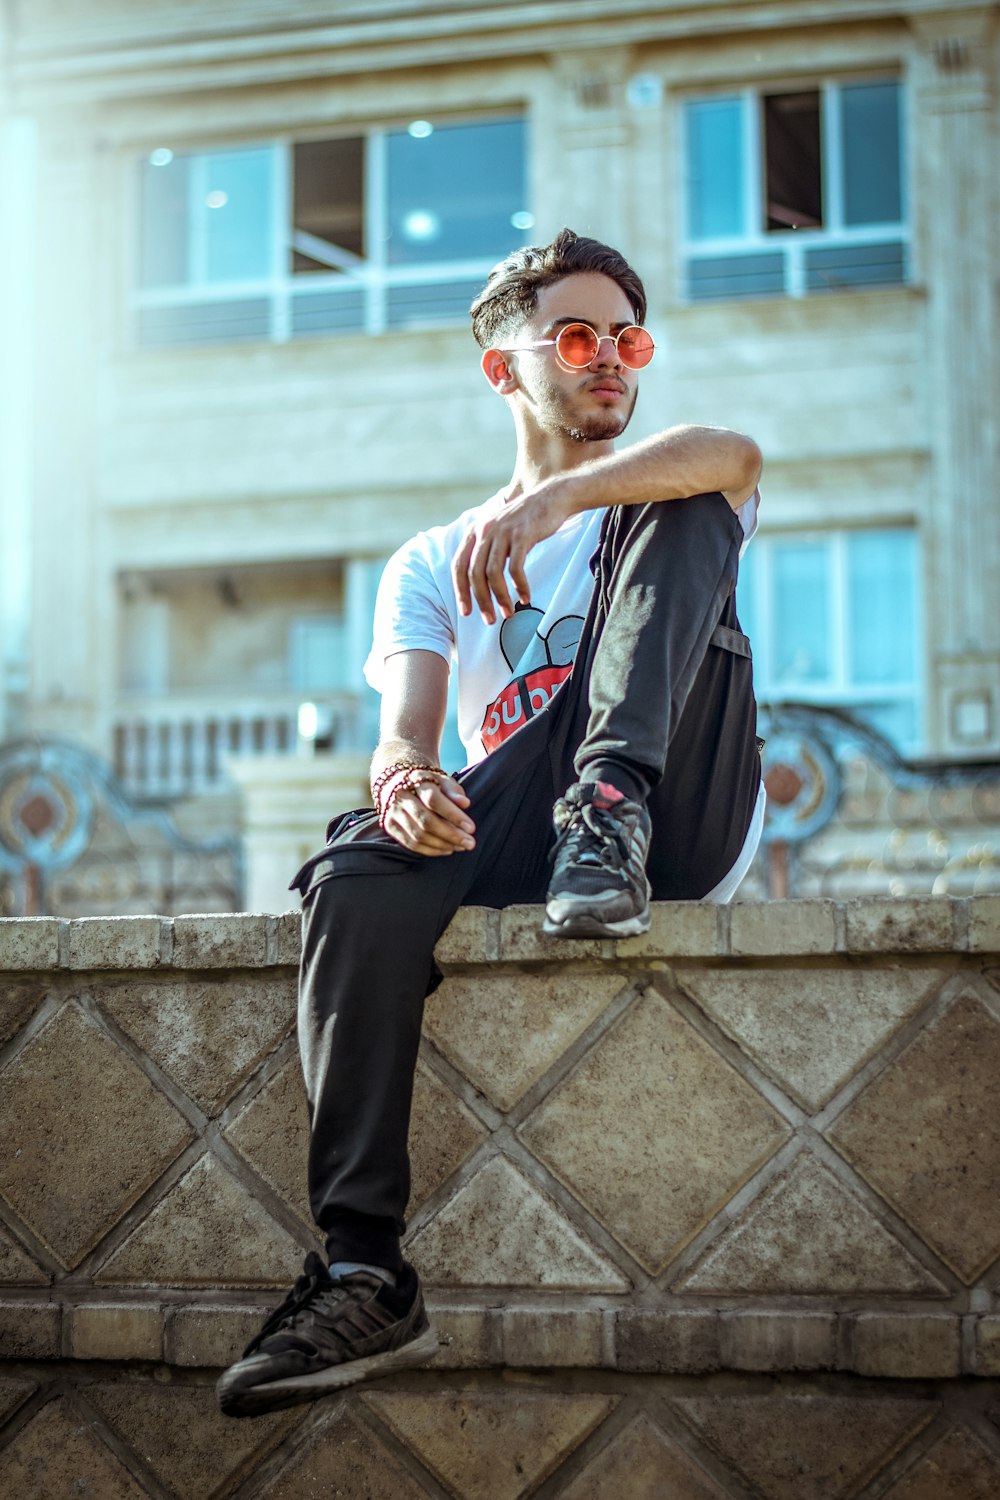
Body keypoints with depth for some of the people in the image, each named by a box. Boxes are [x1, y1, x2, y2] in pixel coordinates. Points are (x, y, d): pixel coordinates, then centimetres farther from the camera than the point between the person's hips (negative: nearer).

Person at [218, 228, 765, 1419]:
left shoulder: (658, 500, 18)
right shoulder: (429, 566, 21)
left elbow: (735, 455, -10)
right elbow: (405, 729, 2)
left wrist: (553, 497, -26)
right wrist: (402, 780, -25)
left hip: (689, 813, -1)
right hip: (511, 826, 2)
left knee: (681, 509, -15)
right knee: (358, 879, -31)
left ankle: (612, 805, -34)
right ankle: (363, 1271, -33)